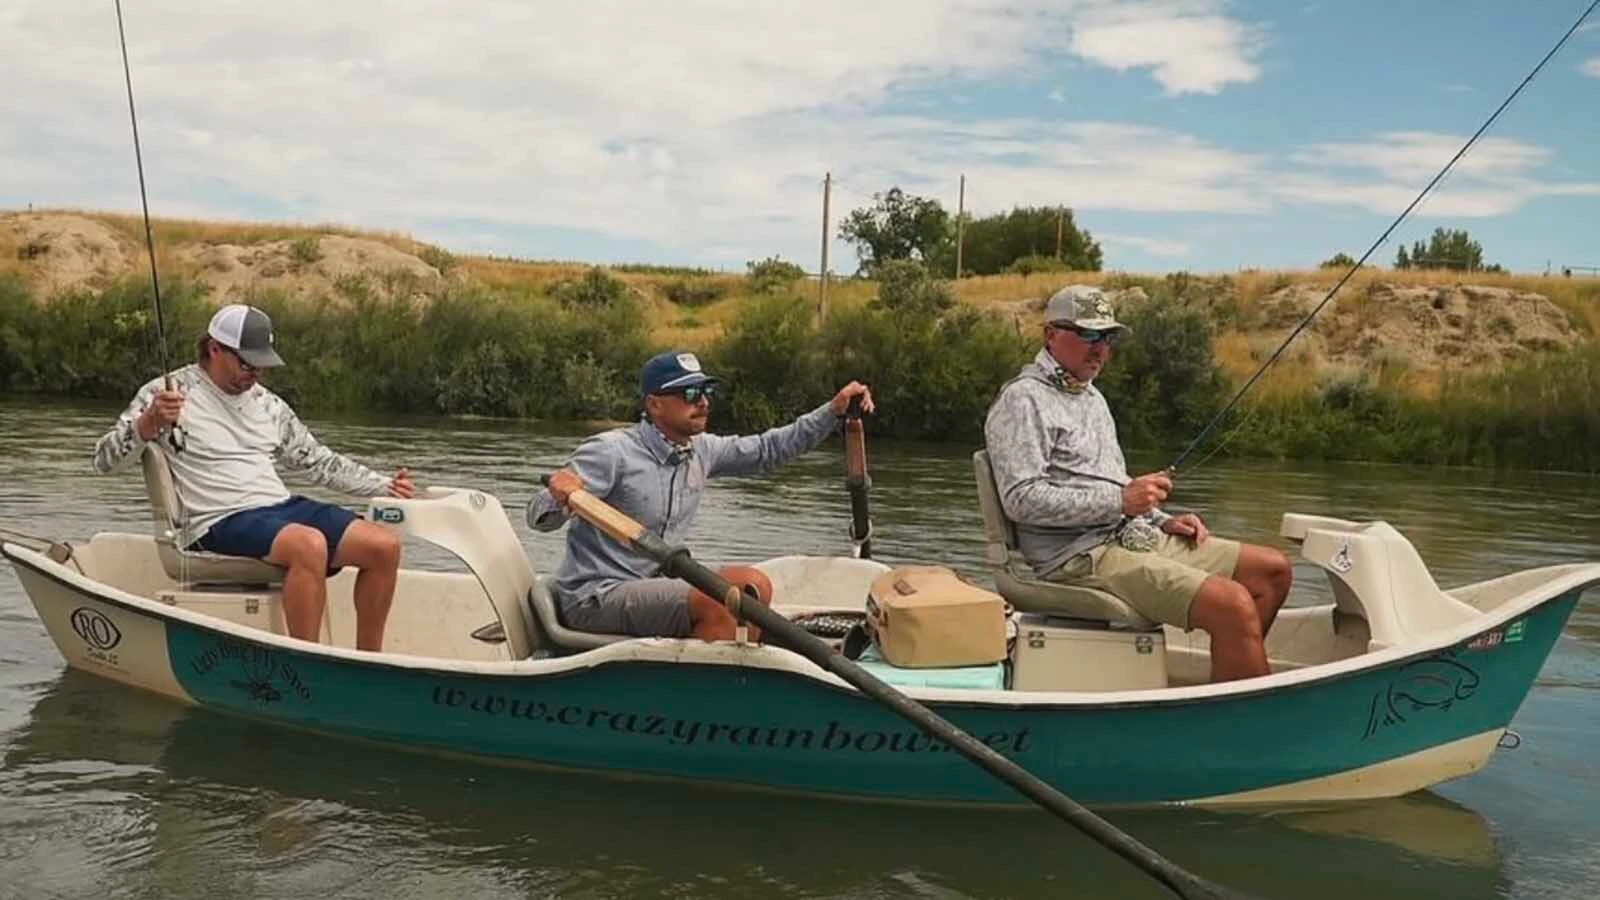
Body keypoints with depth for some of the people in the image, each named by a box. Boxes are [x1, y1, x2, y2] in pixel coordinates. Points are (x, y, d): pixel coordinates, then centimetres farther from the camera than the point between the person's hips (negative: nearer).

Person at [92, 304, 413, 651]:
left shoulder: (268, 404, 18)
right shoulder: (167, 394, 1)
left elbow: (318, 460, 27)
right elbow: (105, 460, -6)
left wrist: (383, 486, 19)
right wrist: (149, 423, -25)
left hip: (283, 507, 7)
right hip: (220, 524, -7)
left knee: (384, 545, -12)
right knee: (310, 544, -36)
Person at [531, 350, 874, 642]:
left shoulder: (701, 451, 5)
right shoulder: (611, 451, -17)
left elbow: (767, 449, 16)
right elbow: (539, 517, -19)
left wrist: (834, 410, 9)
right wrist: (561, 498, -44)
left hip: (652, 583, 9)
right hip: (594, 598, -9)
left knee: (754, 586, -1)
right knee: (720, 603, -26)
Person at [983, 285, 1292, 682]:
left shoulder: (1091, 396, 23)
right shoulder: (1023, 400, -8)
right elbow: (1022, 500, -19)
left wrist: (1163, 520, 13)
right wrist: (1120, 500, -20)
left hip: (1135, 537, 10)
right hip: (1082, 556, -10)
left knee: (1273, 570, 5)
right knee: (1233, 604, -25)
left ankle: (1232, 674, 9)